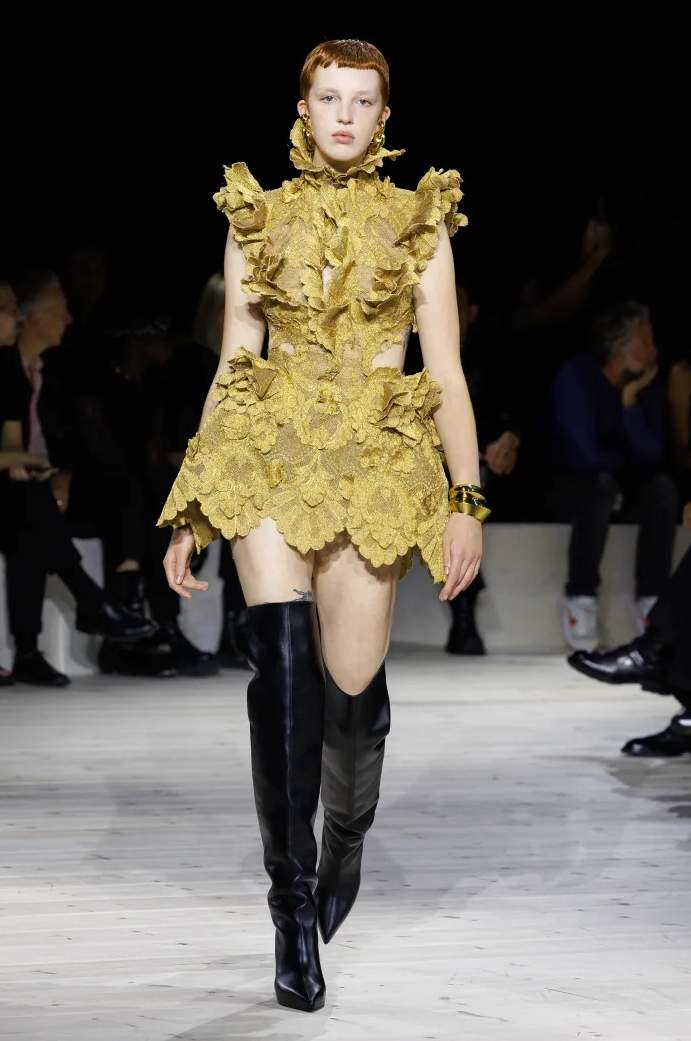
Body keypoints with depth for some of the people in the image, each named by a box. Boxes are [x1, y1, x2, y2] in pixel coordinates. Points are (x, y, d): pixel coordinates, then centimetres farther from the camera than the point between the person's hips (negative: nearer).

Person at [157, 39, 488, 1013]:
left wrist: (467, 498, -4)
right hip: (270, 455, 0)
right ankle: (294, 906, -15)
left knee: (352, 684, -5)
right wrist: (192, 509, 9)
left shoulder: (420, 222, 8)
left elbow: (447, 373, 5)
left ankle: (346, 837, 30)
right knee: (282, 663, -20)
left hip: (379, 461, 0)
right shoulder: (258, 220, 10)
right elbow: (230, 366, 12)